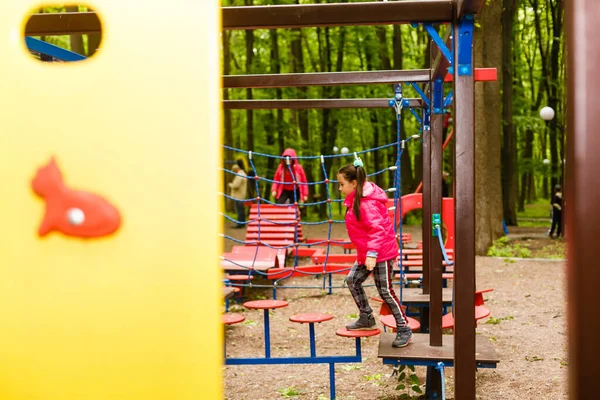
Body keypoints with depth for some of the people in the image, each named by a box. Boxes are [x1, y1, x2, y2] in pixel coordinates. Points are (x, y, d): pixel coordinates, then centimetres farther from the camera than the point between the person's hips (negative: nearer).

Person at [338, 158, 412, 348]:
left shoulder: (366, 203, -23)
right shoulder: (356, 200, 9)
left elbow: (377, 229, -31)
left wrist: (372, 254, -39)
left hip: (381, 253, -10)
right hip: (367, 253, 10)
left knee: (385, 291, -3)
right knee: (353, 280, 13)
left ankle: (404, 329, 9)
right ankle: (366, 318, 25)